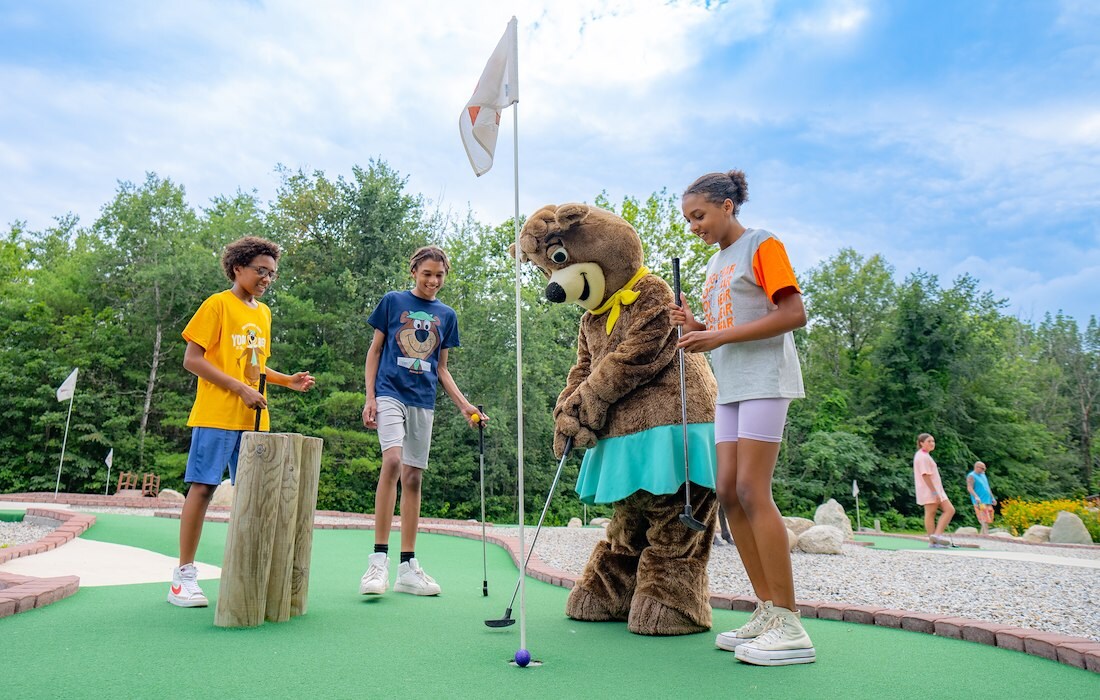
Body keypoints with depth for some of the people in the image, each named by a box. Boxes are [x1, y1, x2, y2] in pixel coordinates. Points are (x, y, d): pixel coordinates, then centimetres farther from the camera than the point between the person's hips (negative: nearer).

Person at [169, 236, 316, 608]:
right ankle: (184, 575, 7)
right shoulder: (218, 304, -4)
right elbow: (192, 360, -10)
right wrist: (241, 389, -15)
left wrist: (288, 380, 8)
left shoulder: (264, 312, 17)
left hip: (254, 419, 7)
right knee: (202, 487, -3)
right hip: (216, 415, -6)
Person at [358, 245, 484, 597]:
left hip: (423, 401, 4)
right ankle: (378, 559, -18)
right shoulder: (392, 301, 4)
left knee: (413, 478, 6)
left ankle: (408, 567, 12)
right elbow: (374, 350, 6)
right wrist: (370, 396, -4)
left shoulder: (446, 315, 13)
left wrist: (465, 405, 7)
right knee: (392, 461, -25)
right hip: (390, 392, -4)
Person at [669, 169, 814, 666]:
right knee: (729, 493, 1)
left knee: (752, 491, -14)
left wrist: (721, 336, -15)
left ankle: (789, 625, -7)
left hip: (764, 379, -8)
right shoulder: (715, 264, 22)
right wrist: (696, 327, 4)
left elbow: (794, 314, -12)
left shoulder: (762, 244, -1)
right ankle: (767, 610, 9)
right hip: (729, 387, 8)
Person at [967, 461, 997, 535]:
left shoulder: (983, 475, 20)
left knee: (988, 520, 7)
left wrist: (992, 498, 22)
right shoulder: (971, 476, -6)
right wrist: (976, 496, -31)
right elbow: (969, 488, -17)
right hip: (980, 502, -8)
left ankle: (982, 535, 15)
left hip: (988, 501, 8)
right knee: (984, 521, -14)